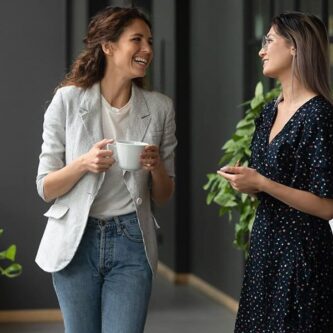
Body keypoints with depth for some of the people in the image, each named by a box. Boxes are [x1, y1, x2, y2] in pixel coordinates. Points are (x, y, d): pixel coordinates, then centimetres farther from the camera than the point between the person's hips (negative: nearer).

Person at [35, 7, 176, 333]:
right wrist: (84, 163, -20)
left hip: (132, 244, 1)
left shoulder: (159, 108, 2)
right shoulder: (68, 100, -5)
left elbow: (163, 196, 9)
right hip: (77, 241, -1)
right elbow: (45, 188, -2)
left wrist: (156, 167, -13)